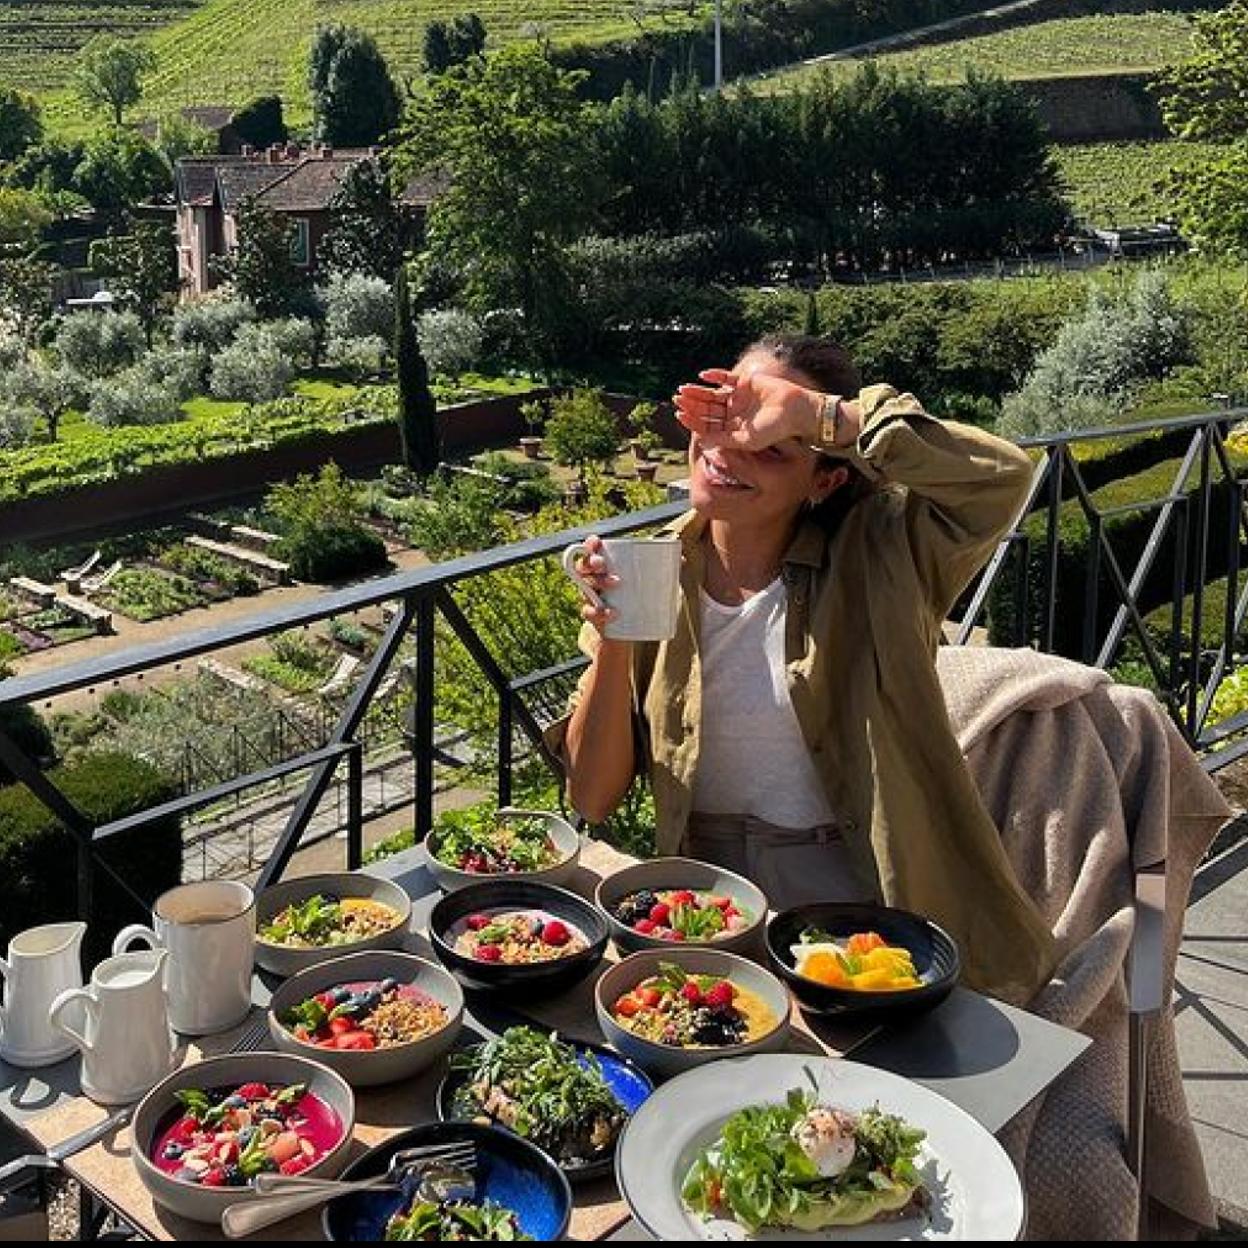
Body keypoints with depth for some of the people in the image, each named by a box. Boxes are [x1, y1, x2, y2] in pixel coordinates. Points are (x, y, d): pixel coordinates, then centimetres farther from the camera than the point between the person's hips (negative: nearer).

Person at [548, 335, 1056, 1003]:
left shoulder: (872, 556, -6)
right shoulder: (649, 576, -1)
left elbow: (1004, 474, -25)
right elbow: (593, 799, -2)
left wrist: (814, 414, -26)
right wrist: (612, 640, -18)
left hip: (856, 901, -2)